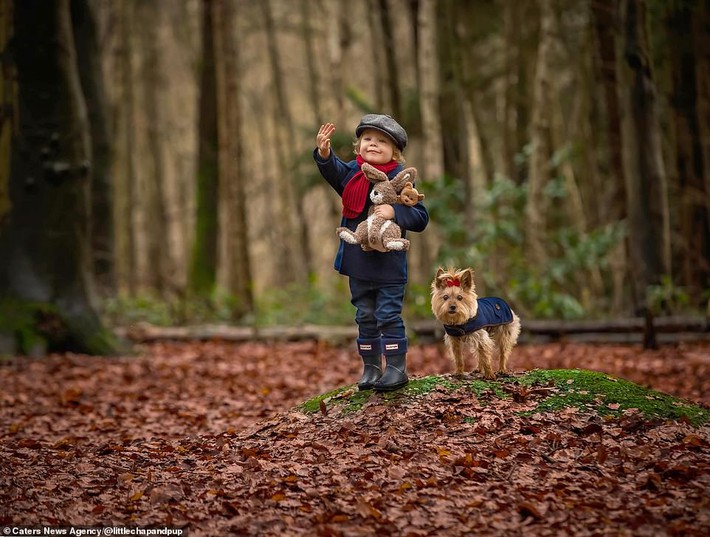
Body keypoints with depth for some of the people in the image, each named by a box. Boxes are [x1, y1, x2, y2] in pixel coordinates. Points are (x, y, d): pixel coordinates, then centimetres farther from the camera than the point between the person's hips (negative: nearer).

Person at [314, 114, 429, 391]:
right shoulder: (352, 172, 3)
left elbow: (421, 217, -11)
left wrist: (394, 212, -28)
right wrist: (324, 153, -26)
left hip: (389, 264, -5)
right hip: (358, 263, 5)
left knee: (388, 316, -2)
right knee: (365, 317, 13)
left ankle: (397, 368, 8)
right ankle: (370, 368, 22)